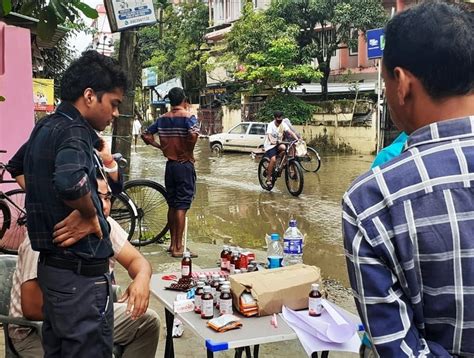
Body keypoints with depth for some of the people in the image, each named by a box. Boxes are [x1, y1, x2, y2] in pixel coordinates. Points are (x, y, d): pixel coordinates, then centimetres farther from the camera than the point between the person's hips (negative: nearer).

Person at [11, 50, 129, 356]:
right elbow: (70, 180, -39)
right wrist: (89, 214, -20)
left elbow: (19, 164, 29)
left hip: (52, 265, 10)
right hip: (82, 273, -10)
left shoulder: (44, 129, 11)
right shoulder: (74, 132, -18)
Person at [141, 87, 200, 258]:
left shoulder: (162, 119, 7)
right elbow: (193, 134, -28)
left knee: (172, 205, 13)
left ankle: (173, 243, 21)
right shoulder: (188, 117, -10)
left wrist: (160, 146, 12)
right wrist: (189, 149, -13)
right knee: (182, 206, -3)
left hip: (170, 165, 6)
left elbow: (146, 135, 9)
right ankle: (178, 247, -1)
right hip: (184, 164, -6)